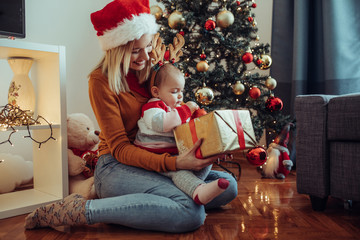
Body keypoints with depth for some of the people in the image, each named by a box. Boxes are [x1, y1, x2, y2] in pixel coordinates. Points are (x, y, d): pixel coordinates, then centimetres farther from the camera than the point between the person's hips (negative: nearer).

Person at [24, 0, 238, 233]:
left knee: (228, 185, -7)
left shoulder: (149, 70, 10)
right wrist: (174, 162, -26)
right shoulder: (101, 80, -10)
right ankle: (81, 209, -18)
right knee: (192, 213, -29)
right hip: (118, 167, -7)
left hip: (155, 164, 7)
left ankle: (136, 205, -9)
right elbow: (120, 148, -13)